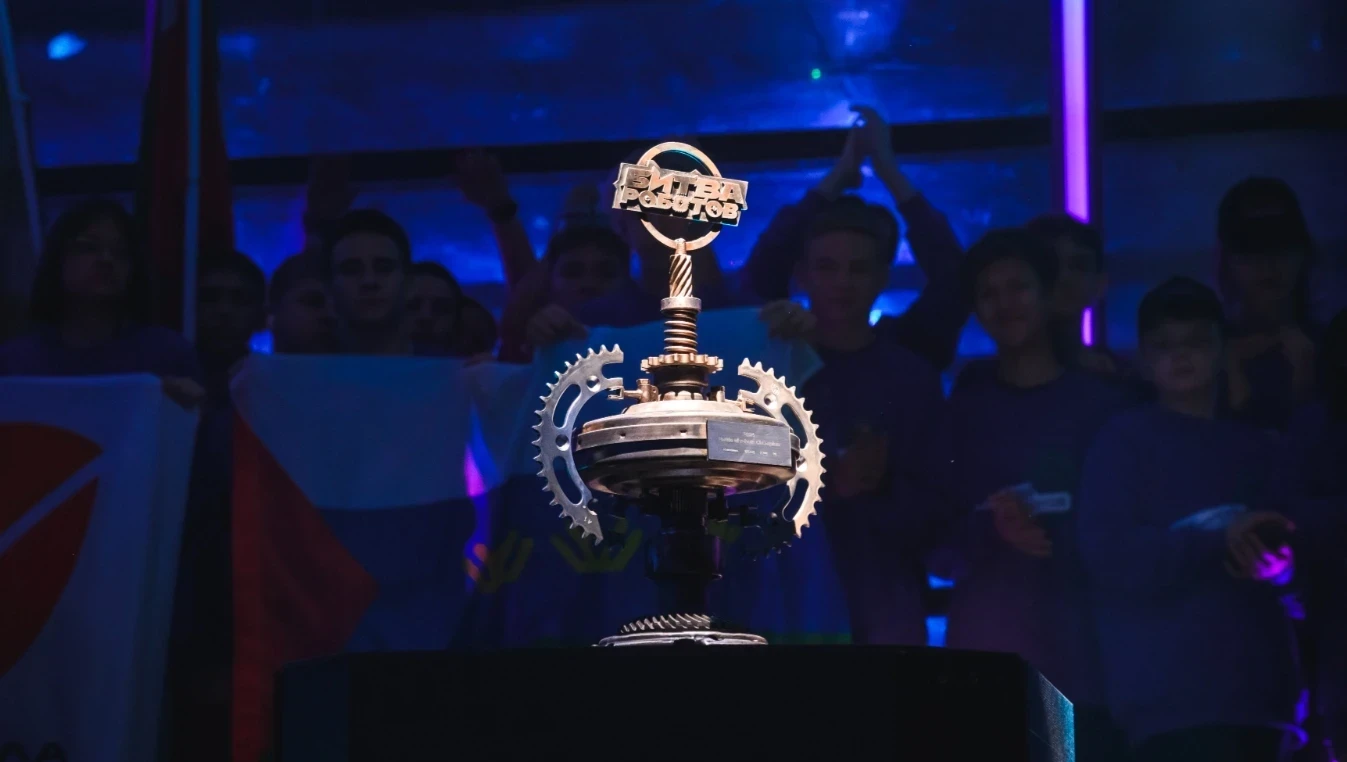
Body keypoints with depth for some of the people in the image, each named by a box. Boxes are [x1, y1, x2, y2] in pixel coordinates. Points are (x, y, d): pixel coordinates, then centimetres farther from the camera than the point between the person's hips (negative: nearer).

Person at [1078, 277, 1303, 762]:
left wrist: (1279, 562, -5)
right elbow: (1109, 557, -7)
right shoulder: (1125, 440, 4)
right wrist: (1216, 534, -13)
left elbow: (1284, 542, 18)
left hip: (1258, 689, 5)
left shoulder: (1257, 448, 18)